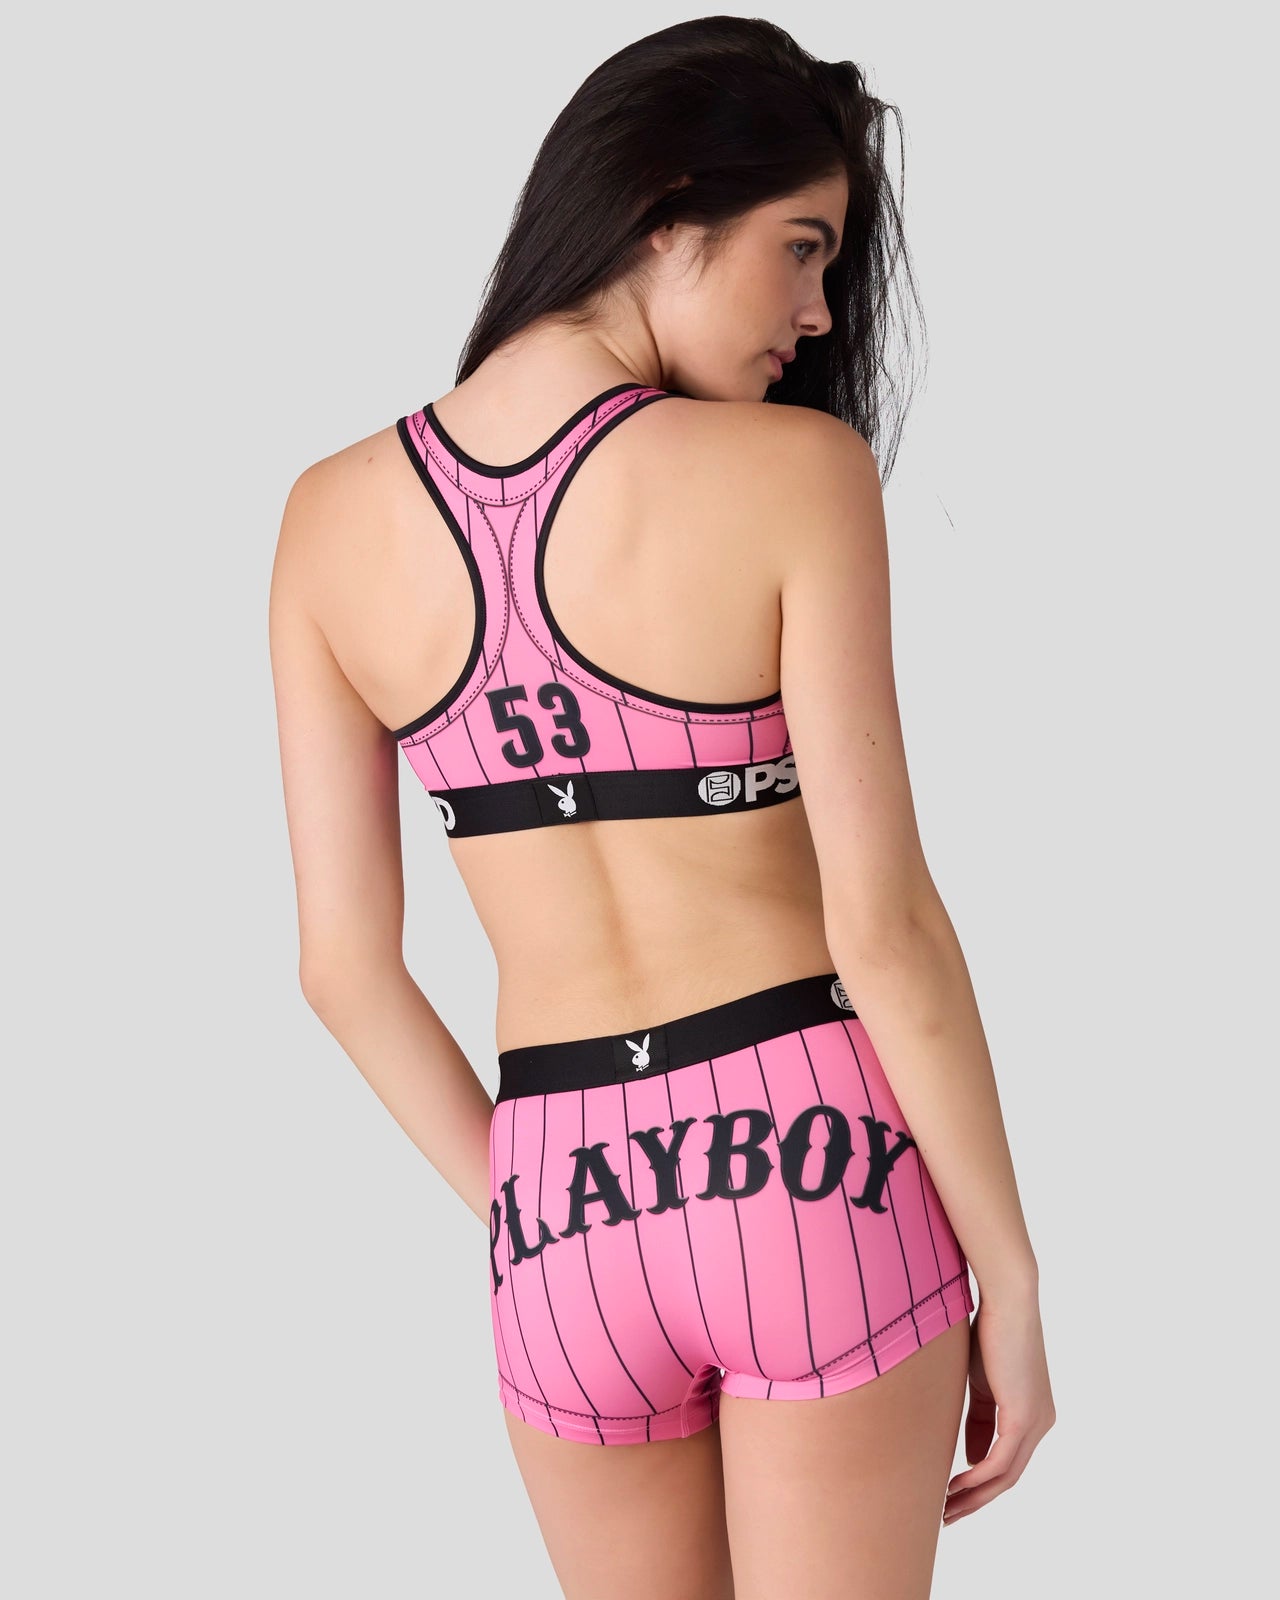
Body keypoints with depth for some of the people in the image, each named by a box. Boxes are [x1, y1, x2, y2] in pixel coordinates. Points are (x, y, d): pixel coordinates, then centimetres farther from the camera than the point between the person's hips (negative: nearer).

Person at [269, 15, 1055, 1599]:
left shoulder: (333, 515, 1)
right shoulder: (796, 470, -11)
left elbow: (344, 960, 3)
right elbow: (884, 924, -13)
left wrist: (524, 1220, 14)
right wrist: (1010, 1279, -3)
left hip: (566, 1203, 4)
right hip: (814, 1160, -3)